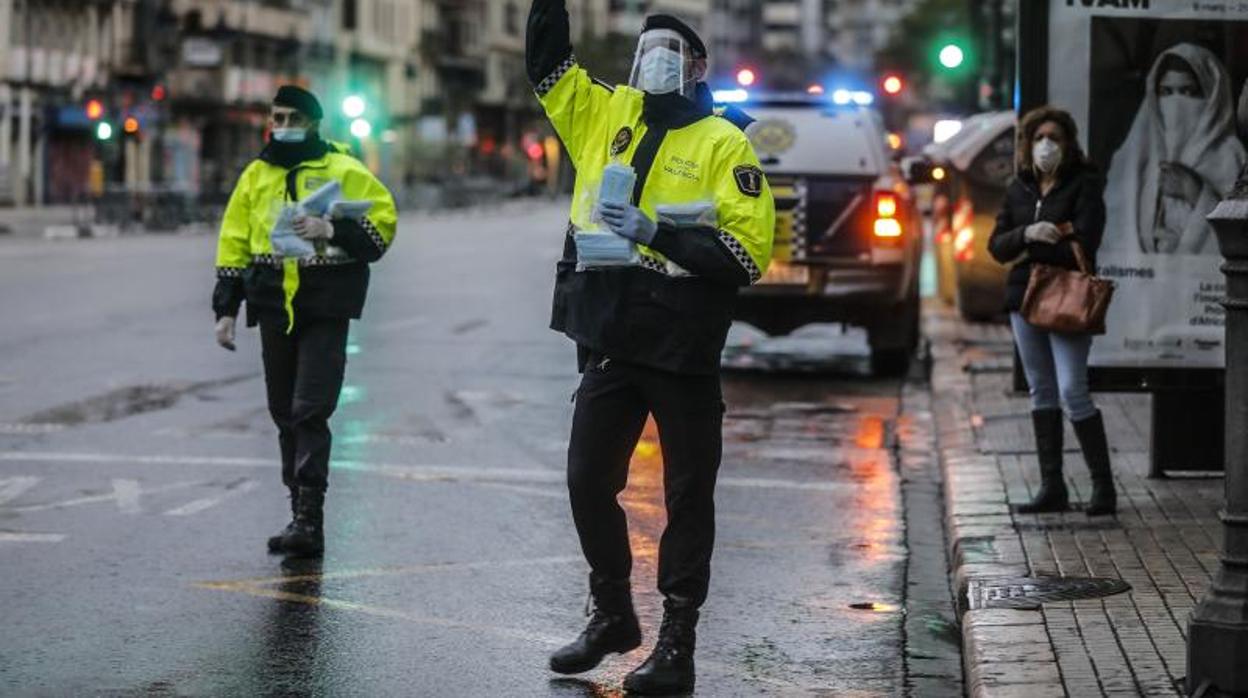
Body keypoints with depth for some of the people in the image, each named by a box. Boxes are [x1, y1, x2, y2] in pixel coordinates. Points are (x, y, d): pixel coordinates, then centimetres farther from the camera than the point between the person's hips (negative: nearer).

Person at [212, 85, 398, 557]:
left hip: (325, 309, -5)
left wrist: (332, 230, -19)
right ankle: (301, 512, 18)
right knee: (285, 415, 9)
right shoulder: (256, 175, 13)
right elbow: (234, 244, 16)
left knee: (310, 412, -12)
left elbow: (383, 221, -5)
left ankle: (308, 520, -14)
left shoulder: (345, 172, -1)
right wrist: (226, 309, 11)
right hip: (274, 307, 5)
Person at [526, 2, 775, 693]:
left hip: (681, 349, -5)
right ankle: (611, 616, 29)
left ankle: (677, 642, 12)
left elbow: (749, 251, -13)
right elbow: (546, 61, 11)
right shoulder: (604, 114, 10)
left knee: (687, 496, 4)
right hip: (610, 341, 5)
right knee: (588, 482, 11)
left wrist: (657, 233, -19)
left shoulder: (723, 143, -5)